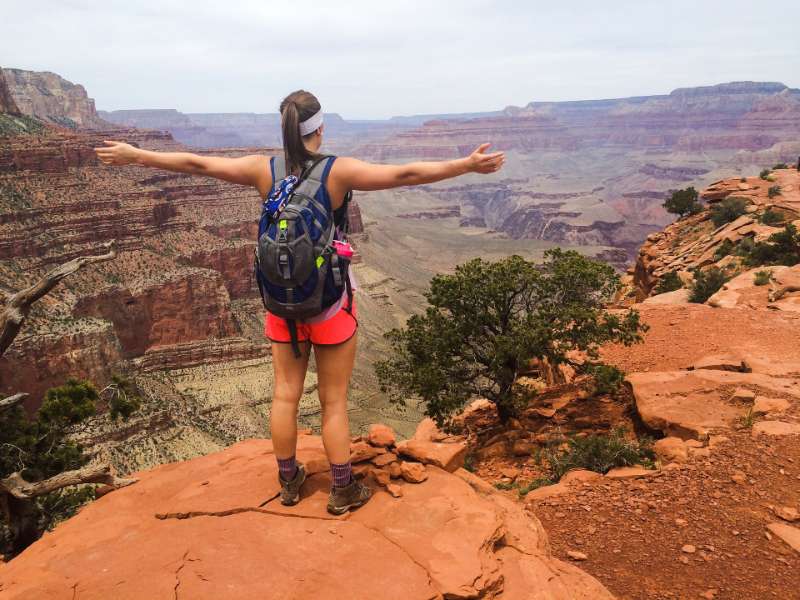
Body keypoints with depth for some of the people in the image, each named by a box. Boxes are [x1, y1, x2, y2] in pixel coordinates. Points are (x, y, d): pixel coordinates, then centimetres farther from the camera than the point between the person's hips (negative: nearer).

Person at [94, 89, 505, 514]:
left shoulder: (264, 170, -5)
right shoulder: (339, 171, -15)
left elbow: (197, 164, 2)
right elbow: (406, 175, -19)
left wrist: (135, 156, 14)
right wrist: (468, 165, -15)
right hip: (330, 302, -3)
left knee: (285, 393, 16)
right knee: (334, 400, 9)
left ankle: (289, 481, 32)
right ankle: (343, 491, 22)